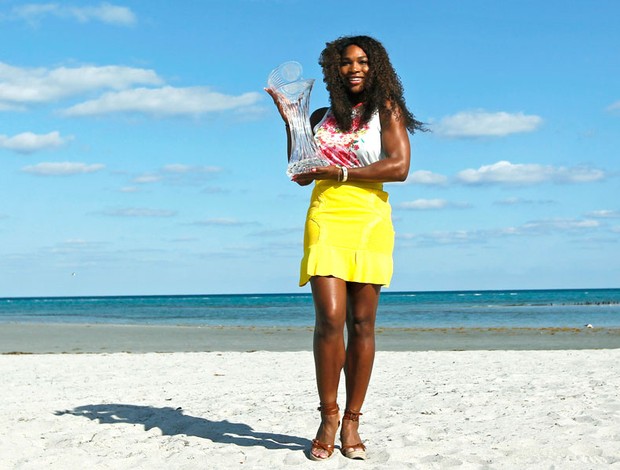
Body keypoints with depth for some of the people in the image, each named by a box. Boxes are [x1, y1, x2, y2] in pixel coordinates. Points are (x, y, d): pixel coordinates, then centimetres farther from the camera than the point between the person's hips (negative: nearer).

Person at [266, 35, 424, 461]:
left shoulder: (387, 110, 6)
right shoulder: (322, 117, 17)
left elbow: (399, 166, -8)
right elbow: (302, 175, 14)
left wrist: (339, 172, -8)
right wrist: (290, 121, 9)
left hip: (369, 222, -2)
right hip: (325, 220, 2)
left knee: (361, 325, -1)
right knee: (330, 319, -12)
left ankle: (352, 423, 6)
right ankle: (328, 418, -1)